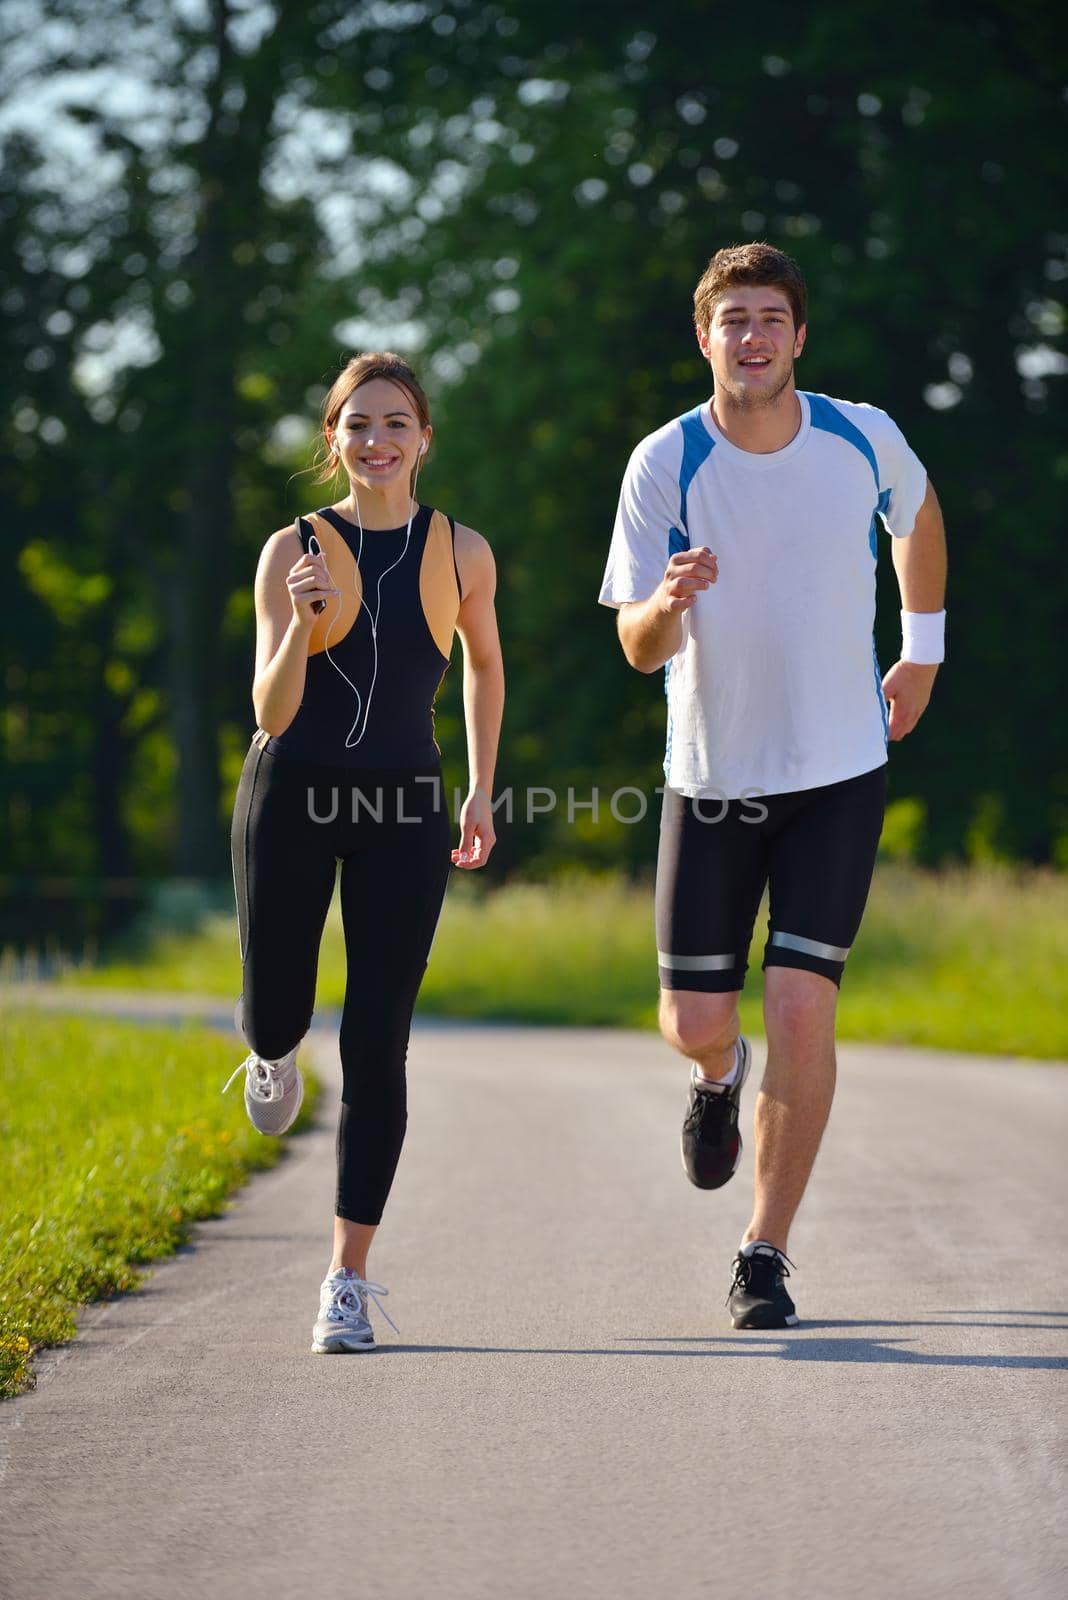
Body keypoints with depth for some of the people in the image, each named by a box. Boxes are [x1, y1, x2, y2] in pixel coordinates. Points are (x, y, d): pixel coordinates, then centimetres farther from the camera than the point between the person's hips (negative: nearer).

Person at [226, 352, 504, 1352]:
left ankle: (348, 1282, 0)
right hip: (293, 793, 0)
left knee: (376, 1047, -5)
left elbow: (484, 664, 21)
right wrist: (302, 623, -24)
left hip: (404, 806, 0)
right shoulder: (293, 551, -2)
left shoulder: (460, 552, 3)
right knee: (277, 1017, 3)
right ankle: (275, 1052, 45)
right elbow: (272, 713, -7)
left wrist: (482, 791, 17)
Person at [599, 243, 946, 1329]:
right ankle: (718, 1077, 42)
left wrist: (922, 650, 20)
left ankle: (766, 1254, 3)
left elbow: (918, 515, 18)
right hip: (711, 778, 0)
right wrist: (668, 604, -36)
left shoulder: (863, 439, -7)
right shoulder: (665, 463, -12)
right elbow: (639, 649, -13)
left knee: (802, 1013, -11)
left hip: (838, 772, 0)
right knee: (694, 1022, 2)